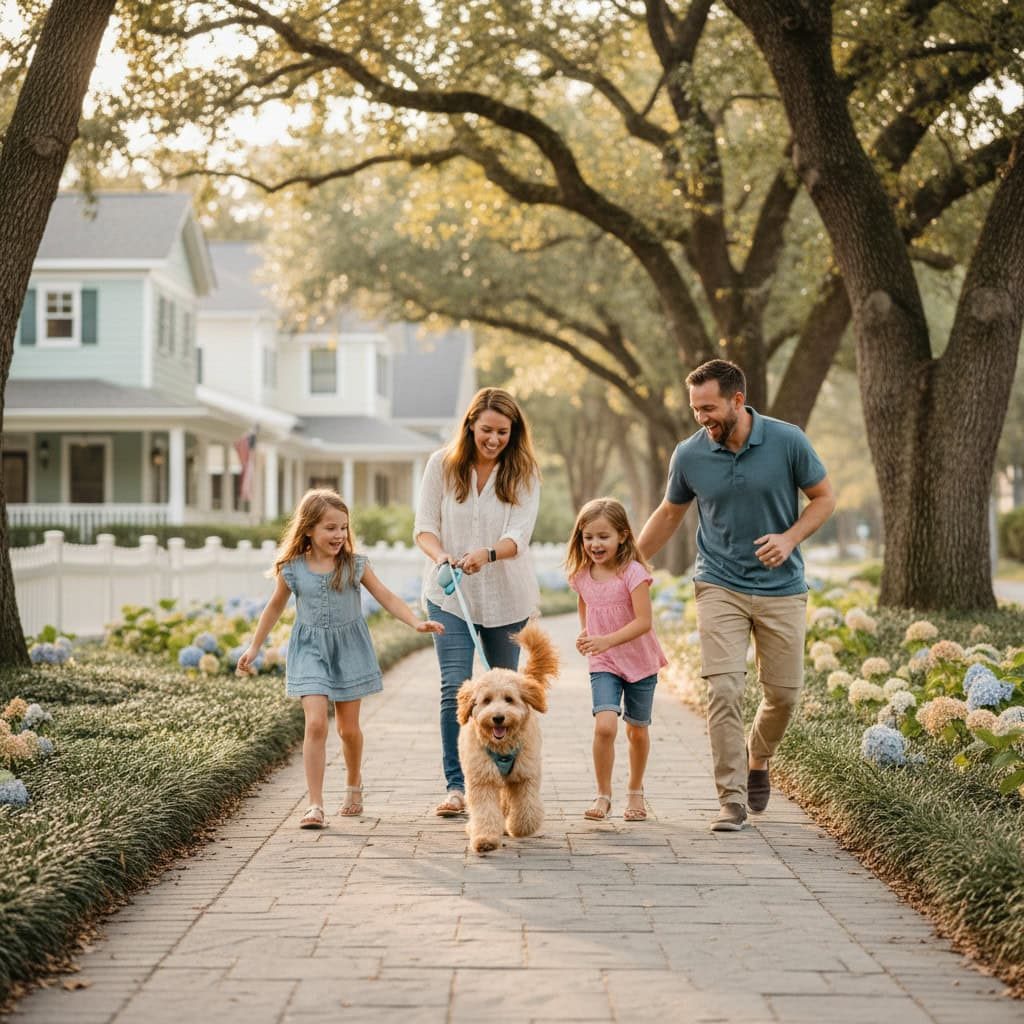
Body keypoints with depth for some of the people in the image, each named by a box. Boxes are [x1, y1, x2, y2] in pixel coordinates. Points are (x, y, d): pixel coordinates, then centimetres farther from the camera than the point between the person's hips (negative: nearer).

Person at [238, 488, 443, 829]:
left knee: (348, 727, 10)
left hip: (349, 648, 1)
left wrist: (416, 622, -19)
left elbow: (386, 597, -5)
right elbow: (275, 608, 8)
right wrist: (254, 647, 14)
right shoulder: (292, 569, -6)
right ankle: (315, 805, -12)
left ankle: (354, 785, 38)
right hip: (310, 650, -1)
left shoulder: (355, 565, -7)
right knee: (316, 723, -15)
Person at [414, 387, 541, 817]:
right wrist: (440, 555, -24)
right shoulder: (442, 464, -2)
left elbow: (518, 535, -14)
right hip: (450, 594, -1)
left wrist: (487, 554, -34)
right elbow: (424, 526, -2)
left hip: (506, 596, 1)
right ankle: (456, 785, -10)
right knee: (455, 687, -12)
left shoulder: (524, 473, -3)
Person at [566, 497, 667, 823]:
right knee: (604, 725, -19)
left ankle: (635, 792, 34)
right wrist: (585, 634, 6)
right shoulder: (581, 576, -1)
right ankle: (603, 795, -6)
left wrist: (607, 640, -33)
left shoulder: (633, 573, -17)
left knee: (637, 730, 12)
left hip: (639, 661, -2)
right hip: (603, 665, 2)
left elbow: (644, 621, -24)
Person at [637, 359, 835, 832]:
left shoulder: (788, 441, -11)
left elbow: (823, 497, 1)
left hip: (781, 588, 0)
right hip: (720, 587, 0)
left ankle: (758, 760, 37)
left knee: (783, 693, 7)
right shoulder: (689, 455, -6)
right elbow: (669, 514, 11)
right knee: (724, 691, -12)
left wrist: (790, 538, -16)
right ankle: (732, 799, -5)